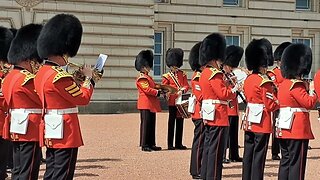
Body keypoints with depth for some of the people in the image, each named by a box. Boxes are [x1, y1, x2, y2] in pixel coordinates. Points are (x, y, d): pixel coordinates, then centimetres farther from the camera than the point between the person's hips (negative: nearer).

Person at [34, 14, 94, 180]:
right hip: (65, 132, -10)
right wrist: (88, 77, 0)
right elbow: (83, 98, -14)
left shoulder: (41, 73, 10)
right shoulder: (59, 76, -19)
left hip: (50, 131, 10)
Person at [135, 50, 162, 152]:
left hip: (151, 105, 10)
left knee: (152, 124, 11)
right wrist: (158, 92, -20)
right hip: (145, 105, -10)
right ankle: (144, 145, -2)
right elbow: (147, 89, -20)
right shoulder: (141, 78, -11)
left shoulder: (148, 77, 20)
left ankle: (151, 144, 17)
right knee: (146, 124, -6)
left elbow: (154, 86, 25)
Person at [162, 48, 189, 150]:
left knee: (180, 122, 8)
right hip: (172, 101, -4)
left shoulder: (182, 74, 12)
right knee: (172, 122, -1)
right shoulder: (167, 76, 2)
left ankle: (179, 143, 15)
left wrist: (182, 90, -15)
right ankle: (170, 144, 3)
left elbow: (186, 86, 4)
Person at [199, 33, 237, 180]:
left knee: (209, 147, 15)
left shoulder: (205, 73, 15)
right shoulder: (215, 74, -16)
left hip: (209, 116, 10)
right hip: (218, 116, -10)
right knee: (216, 150, -5)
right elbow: (224, 94, -22)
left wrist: (227, 83, 11)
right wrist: (235, 88, -8)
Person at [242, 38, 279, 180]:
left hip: (249, 122, 8)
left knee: (248, 154, 12)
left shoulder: (248, 79, 8)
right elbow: (271, 106, -16)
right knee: (259, 156, -2)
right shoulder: (265, 82, -15)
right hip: (262, 123, -8)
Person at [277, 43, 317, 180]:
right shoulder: (297, 85, -15)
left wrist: (305, 88, 12)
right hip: (298, 129, -9)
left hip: (284, 128, 9)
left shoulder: (283, 83, 13)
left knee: (285, 161, 13)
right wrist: (314, 92, -5)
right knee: (296, 163, -3)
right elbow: (309, 103, -21)